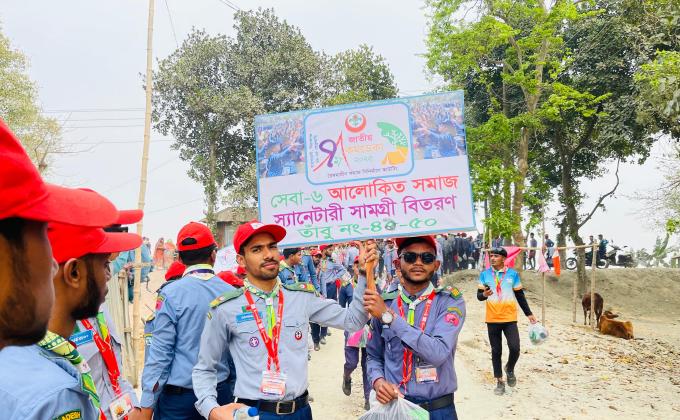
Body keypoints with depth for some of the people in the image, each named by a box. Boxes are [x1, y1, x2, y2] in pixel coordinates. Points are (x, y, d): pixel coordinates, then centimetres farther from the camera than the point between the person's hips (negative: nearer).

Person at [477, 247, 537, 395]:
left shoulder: (513, 274, 0)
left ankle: (510, 369, 22)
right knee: (496, 351, 7)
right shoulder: (484, 274, 1)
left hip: (510, 318, -1)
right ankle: (499, 382, 19)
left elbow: (520, 296, 8)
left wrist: (529, 313, 7)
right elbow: (479, 295, 4)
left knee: (515, 348, -9)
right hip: (492, 319, 1)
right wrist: (484, 294, -20)